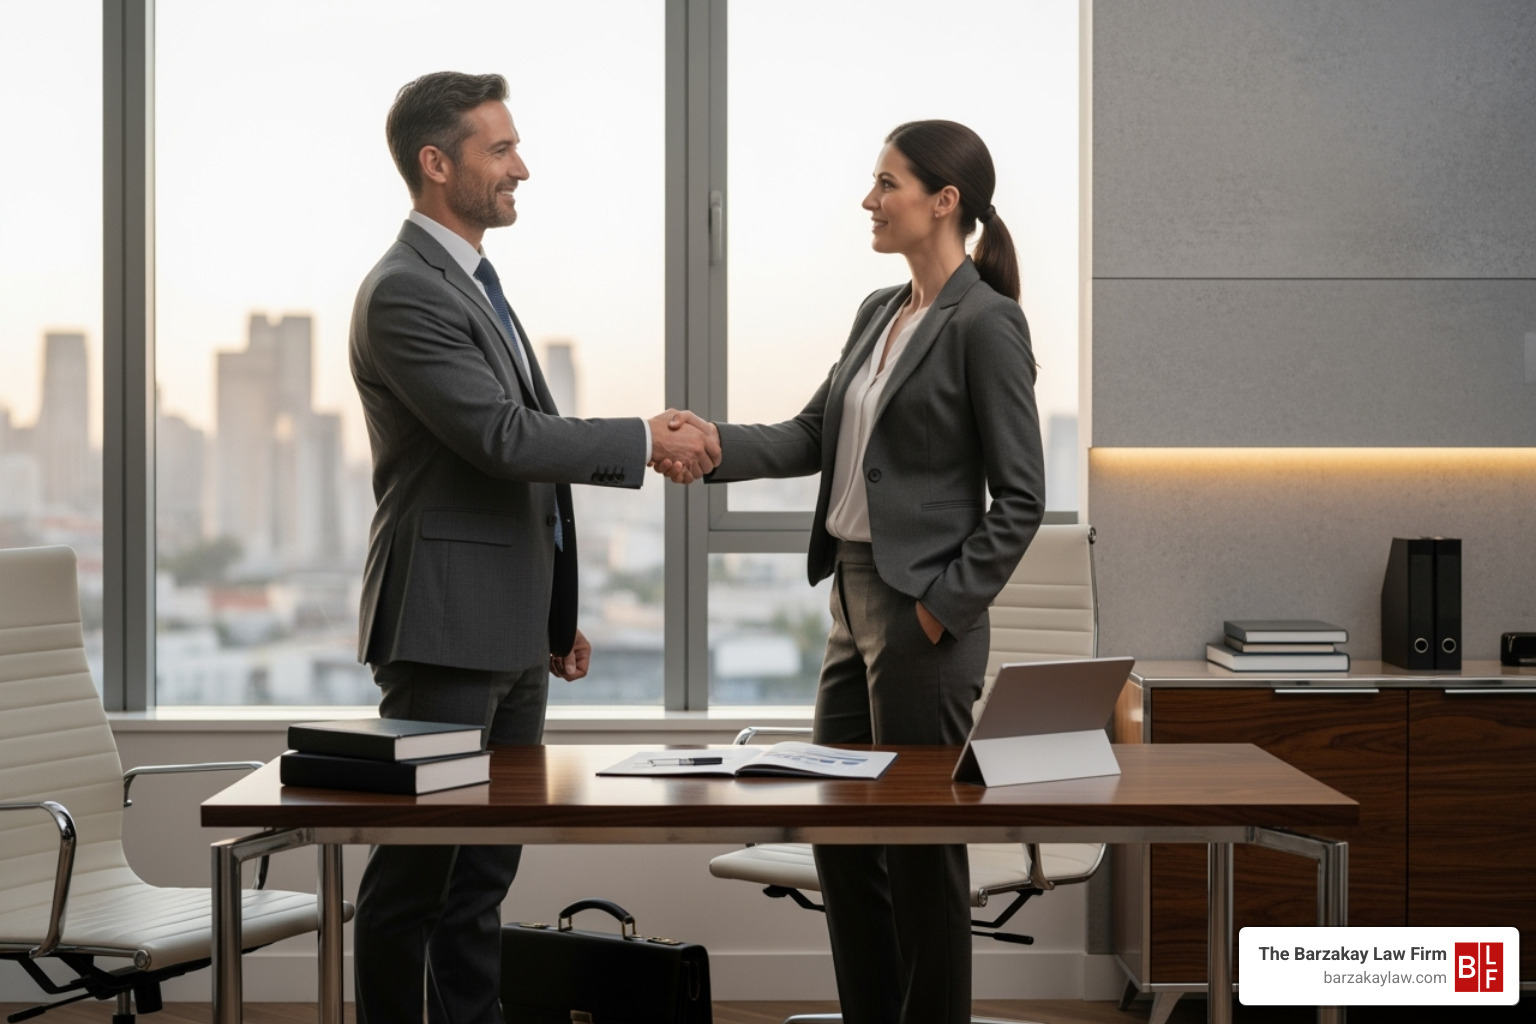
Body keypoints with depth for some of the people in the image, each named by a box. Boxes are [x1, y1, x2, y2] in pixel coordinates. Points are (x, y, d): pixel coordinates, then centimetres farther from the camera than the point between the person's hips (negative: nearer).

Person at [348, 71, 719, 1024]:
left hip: (511, 632, 9)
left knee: (486, 871, 13)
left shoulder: (475, 283, 16)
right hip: (446, 627, -9)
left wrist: (555, 613, 21)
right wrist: (649, 441, -14)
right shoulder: (404, 292, -15)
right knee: (417, 869, -1)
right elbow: (506, 439, -22)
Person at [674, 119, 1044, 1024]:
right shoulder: (880, 312, 12)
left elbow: (1021, 496, -14)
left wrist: (946, 605, -17)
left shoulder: (985, 323, -13)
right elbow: (814, 437, 10)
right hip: (856, 596, 9)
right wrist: (717, 445, -5)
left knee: (922, 845, 2)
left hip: (922, 617, -9)